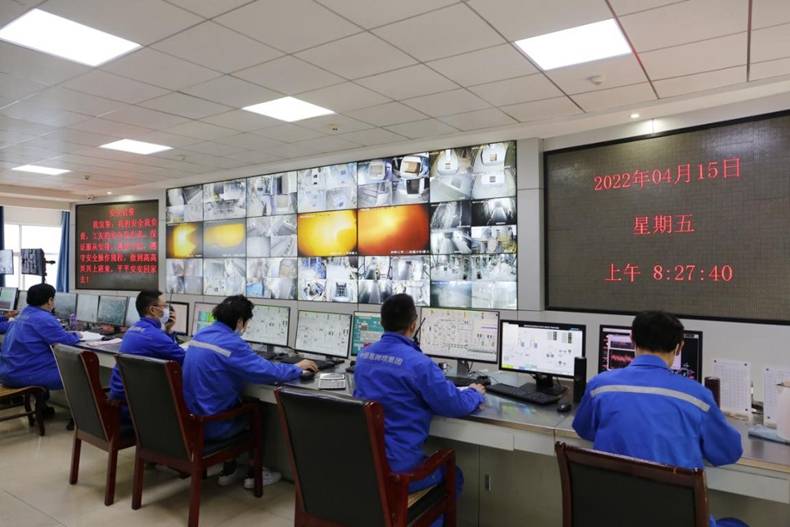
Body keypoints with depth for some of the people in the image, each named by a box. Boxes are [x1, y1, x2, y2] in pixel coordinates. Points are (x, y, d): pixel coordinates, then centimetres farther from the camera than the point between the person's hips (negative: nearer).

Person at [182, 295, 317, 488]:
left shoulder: (200, 335, 3)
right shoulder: (231, 343, -23)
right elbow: (267, 372, -22)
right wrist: (297, 368, -5)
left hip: (193, 418, 7)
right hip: (212, 425, -7)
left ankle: (228, 472, 32)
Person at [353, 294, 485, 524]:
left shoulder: (363, 354, 3)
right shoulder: (417, 363, -20)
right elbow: (455, 406, -12)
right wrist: (475, 393, 9)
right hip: (396, 468, -7)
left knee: (432, 461, 33)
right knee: (453, 476, 22)